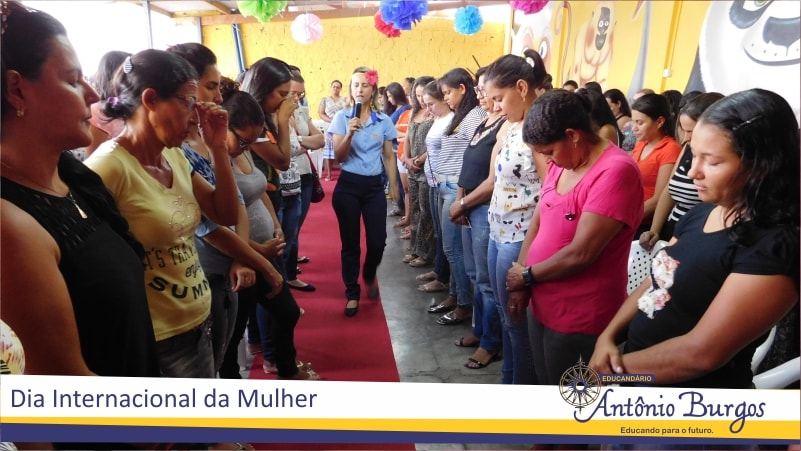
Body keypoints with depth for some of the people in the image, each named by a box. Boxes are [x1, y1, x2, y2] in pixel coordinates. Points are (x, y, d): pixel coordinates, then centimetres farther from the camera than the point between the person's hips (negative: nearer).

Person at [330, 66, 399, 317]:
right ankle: (352, 294, 19)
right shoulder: (342, 117, -1)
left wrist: (393, 183, 6)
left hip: (375, 186, 2)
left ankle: (369, 277, 33)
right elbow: (338, 157, -6)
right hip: (348, 186, -1)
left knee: (378, 241, 1)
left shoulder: (384, 121, 4)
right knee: (350, 242, 5)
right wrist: (350, 133, -21)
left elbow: (388, 156, 11)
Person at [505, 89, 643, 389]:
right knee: (546, 382, 21)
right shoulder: (561, 163, 5)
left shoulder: (616, 171, -23)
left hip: (581, 318, -7)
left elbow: (581, 253, -26)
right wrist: (520, 284, -4)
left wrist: (526, 276, -10)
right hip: (543, 305, 8)